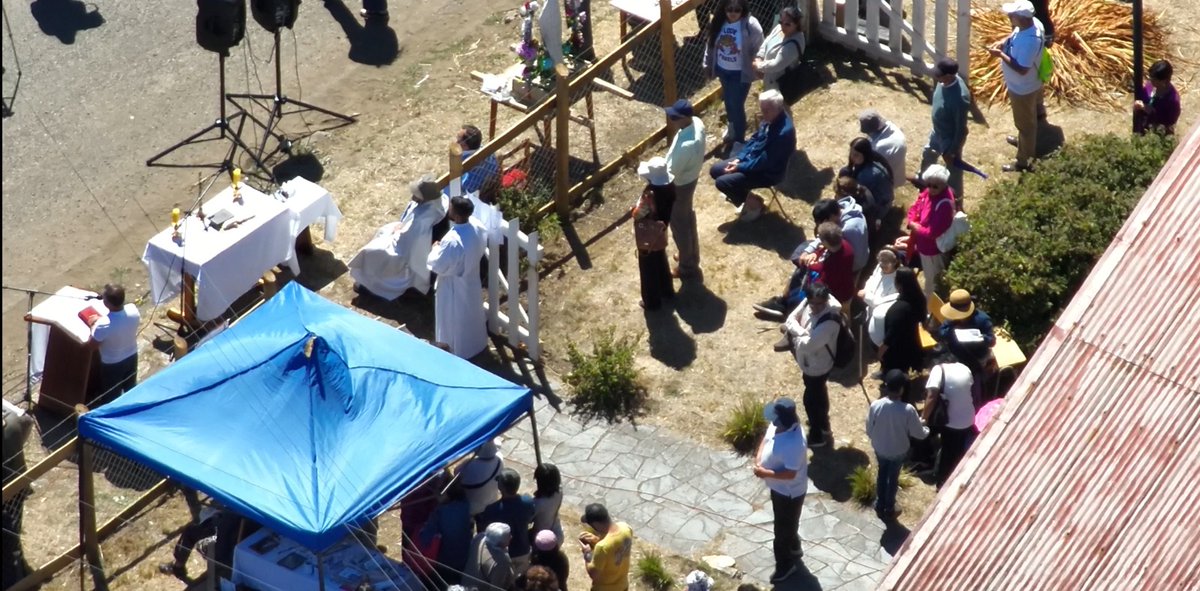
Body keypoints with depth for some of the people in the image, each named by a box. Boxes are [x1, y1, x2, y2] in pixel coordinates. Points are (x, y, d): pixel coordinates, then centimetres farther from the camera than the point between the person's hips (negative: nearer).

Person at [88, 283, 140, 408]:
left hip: (112, 364, -5)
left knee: (111, 396, 21)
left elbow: (93, 343, -19)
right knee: (130, 388, 31)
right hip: (132, 356, 5)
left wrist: (94, 324, -4)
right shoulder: (133, 310, -23)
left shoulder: (104, 324, -38)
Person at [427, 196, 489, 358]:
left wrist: (436, 249, -10)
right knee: (472, 314, 29)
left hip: (456, 286, -7)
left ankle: (459, 352, 36)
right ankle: (477, 343, 50)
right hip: (472, 279, 7)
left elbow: (439, 266, -27)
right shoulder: (477, 227, -16)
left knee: (457, 319, 17)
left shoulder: (452, 241, -39)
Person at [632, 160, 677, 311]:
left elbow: (637, 215, -27)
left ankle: (651, 302, 31)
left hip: (647, 239, -8)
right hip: (660, 235, 8)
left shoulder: (650, 195, -36)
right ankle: (667, 291, 50)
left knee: (648, 270, 14)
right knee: (661, 263, 30)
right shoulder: (668, 187, -12)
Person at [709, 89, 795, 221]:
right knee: (715, 170, 7)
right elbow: (754, 140, 10)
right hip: (751, 159, 9)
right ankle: (741, 194, 24)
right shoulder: (770, 119, -4)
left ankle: (753, 203, 5)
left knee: (722, 182, -17)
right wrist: (739, 159, -2)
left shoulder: (784, 132, -32)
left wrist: (740, 167, -20)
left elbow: (765, 162, -28)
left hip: (768, 172, -9)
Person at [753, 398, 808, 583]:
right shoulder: (776, 425, -14)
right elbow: (766, 438, 4)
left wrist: (765, 473, -29)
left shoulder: (794, 444, -39)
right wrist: (758, 458, -12)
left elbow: (790, 474, -34)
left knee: (784, 527, 13)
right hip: (778, 487, 9)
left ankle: (785, 564, 36)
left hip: (789, 491, -9)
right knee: (785, 523, 31)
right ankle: (793, 549, 56)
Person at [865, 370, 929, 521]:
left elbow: (869, 430, -8)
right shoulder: (908, 410, -31)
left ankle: (879, 507, 44)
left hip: (879, 449, 2)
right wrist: (926, 430, 7)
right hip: (898, 451, -2)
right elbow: (918, 433, -16)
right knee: (893, 478, 21)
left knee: (881, 475, 27)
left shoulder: (875, 405, -23)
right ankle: (889, 511, 39)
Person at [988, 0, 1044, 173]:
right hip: (1017, 85, 9)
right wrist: (1002, 43, -6)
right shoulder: (1022, 27, -11)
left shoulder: (1030, 40, -39)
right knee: (1024, 121, 33)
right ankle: (1023, 142, 57)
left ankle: (1023, 161, 29)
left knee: (1025, 123, 12)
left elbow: (1022, 69, -35)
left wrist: (1000, 55, -30)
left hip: (1023, 89, -9)